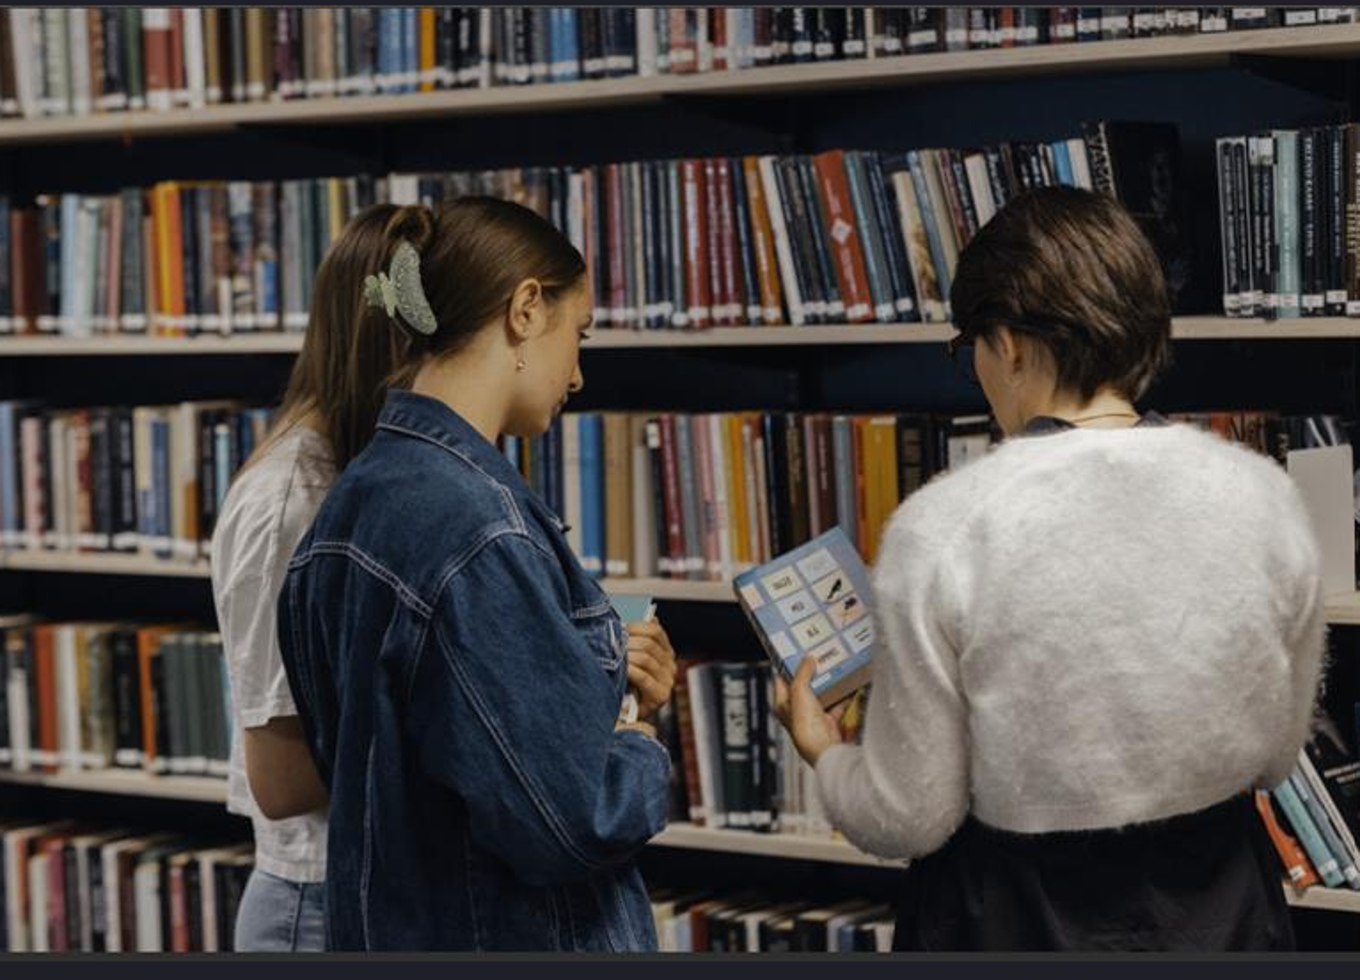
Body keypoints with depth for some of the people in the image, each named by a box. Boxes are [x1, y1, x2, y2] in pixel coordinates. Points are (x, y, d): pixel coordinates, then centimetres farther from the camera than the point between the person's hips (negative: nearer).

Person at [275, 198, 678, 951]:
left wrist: (602, 679, 4)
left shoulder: (362, 495, 5)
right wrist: (644, 753, -6)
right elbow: (572, 819, -26)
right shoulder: (474, 522, -23)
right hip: (515, 933, -9)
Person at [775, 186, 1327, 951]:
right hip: (1220, 908, 3)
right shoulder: (1263, 496, -9)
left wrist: (824, 753, 9)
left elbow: (909, 818, -11)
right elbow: (1273, 757, 4)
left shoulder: (944, 528, -18)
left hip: (1021, 916, -3)